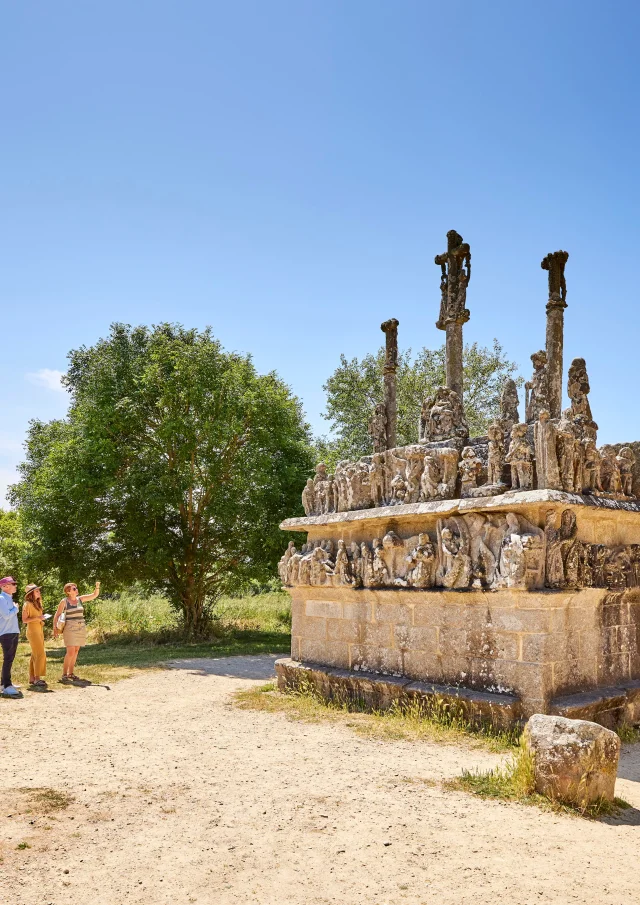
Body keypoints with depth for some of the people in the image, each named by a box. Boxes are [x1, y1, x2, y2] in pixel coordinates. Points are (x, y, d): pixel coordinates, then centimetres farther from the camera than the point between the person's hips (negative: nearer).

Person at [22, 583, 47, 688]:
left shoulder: (37, 603, 14)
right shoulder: (27, 604, -12)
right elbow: (24, 620, -15)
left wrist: (41, 620, 9)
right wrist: (37, 618, -23)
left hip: (39, 631, 9)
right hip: (32, 631, -9)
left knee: (35, 655, 10)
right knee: (40, 655, -13)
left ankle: (32, 678, 14)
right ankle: (37, 679, -11)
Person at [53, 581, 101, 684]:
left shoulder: (80, 599, 7)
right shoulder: (64, 601, -5)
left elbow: (94, 595, 6)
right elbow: (57, 615, -2)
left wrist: (97, 587, -12)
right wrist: (55, 629, -9)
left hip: (81, 628, 6)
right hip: (70, 629, -6)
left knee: (76, 651, 8)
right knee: (70, 652, -13)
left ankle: (71, 673, 17)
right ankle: (64, 675, -6)